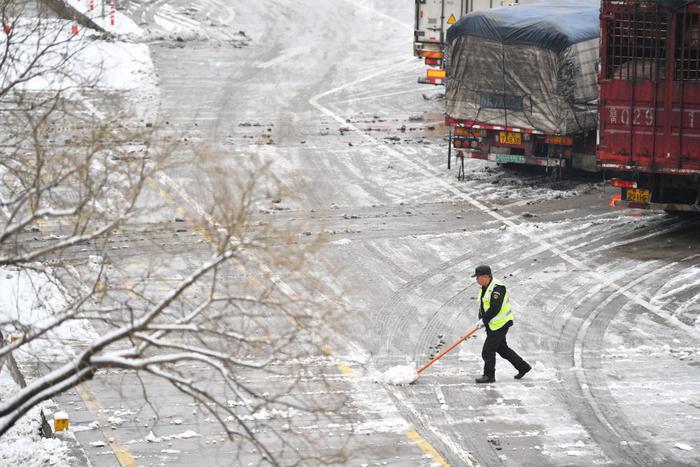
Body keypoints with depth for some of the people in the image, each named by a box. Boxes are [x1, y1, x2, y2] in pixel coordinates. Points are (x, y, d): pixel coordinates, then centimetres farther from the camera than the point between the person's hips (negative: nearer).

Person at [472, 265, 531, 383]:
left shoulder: (497, 288, -20)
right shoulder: (484, 288, 11)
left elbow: (495, 308, -26)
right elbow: (482, 306, 15)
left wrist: (484, 320, -20)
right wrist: (481, 320, 1)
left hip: (500, 324, -10)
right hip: (492, 325, 10)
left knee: (488, 350, -6)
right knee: (502, 348, 17)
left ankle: (489, 375, 5)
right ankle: (523, 367, 26)